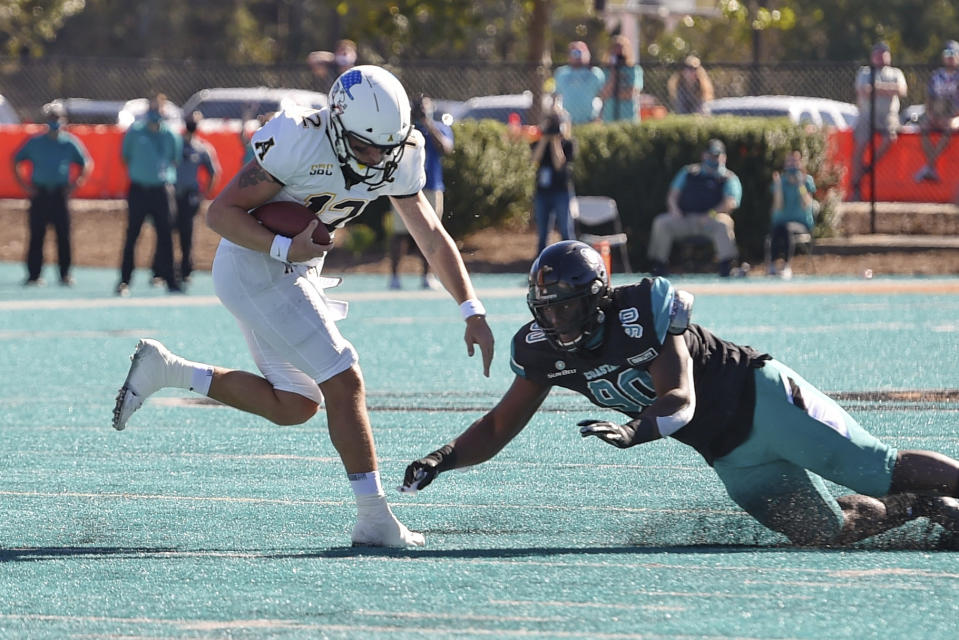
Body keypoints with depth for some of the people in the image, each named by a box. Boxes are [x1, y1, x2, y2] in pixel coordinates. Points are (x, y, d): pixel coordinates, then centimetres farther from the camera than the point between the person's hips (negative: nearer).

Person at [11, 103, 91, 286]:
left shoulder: (70, 143, 3)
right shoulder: (35, 143, 5)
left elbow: (87, 164, 10)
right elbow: (16, 161, 12)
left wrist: (75, 184, -2)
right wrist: (24, 184, 3)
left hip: (59, 194, 0)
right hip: (39, 194, 0)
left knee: (63, 235, -3)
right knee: (36, 235, -1)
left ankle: (65, 274, 4)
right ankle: (33, 274, 3)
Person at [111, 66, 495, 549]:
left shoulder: (397, 160, -4)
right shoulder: (298, 142, -25)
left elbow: (432, 237, 6)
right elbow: (220, 213, -20)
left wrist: (472, 312, 0)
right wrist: (285, 249, -32)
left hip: (294, 272, 9)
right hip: (254, 268, -9)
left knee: (295, 406, 13)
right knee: (344, 381, -14)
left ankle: (164, 370, 17)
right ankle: (374, 518, -10)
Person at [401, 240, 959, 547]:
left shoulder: (644, 313, -25)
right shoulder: (547, 351, -5)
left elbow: (680, 401, -29)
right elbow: (500, 427, 0)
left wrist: (633, 431, -48)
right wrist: (445, 458, -16)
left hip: (762, 398, -6)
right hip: (732, 457, 6)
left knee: (885, 471, -8)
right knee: (828, 531, -2)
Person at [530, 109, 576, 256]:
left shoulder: (568, 144, -1)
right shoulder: (539, 143, 10)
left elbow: (559, 163, -14)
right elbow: (535, 160, -9)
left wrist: (555, 141, -11)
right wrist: (544, 139, -9)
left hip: (562, 192, -4)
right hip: (542, 192, 4)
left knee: (566, 233, -5)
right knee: (541, 234, 7)